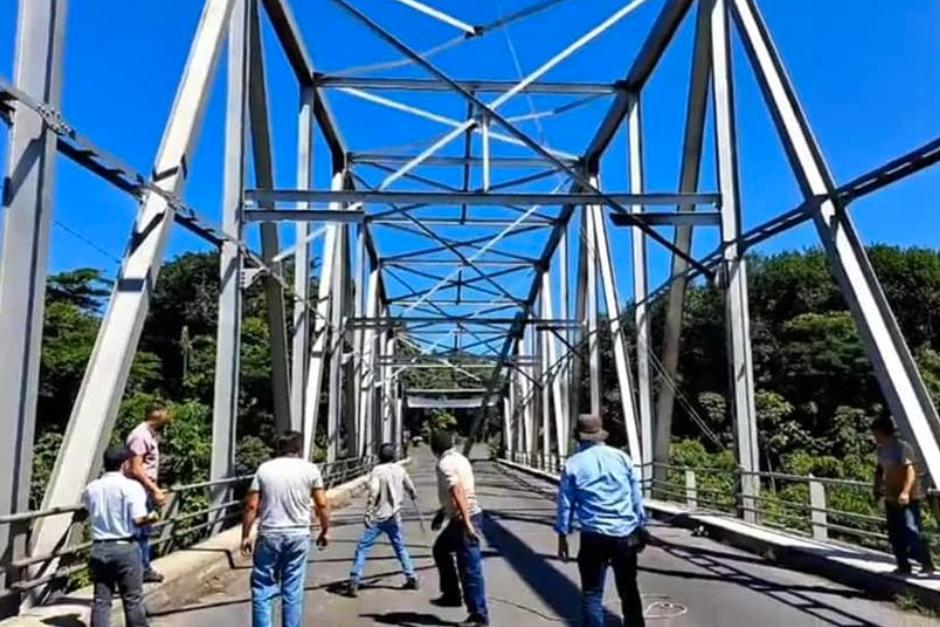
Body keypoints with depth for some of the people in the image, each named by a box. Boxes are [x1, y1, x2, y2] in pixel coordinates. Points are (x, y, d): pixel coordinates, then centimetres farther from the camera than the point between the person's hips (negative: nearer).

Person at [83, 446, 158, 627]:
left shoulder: (91, 488, 4)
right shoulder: (131, 486, -12)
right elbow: (138, 519, -19)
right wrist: (151, 518, -3)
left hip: (99, 549, 5)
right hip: (125, 548, -4)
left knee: (101, 600, 10)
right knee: (133, 599, 6)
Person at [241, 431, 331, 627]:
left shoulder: (264, 468, 1)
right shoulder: (310, 469, 0)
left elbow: (251, 506, -2)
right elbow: (322, 504, 0)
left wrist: (245, 536, 6)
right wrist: (325, 531, 12)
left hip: (269, 535, 0)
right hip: (298, 536, 0)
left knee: (262, 589, 8)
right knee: (293, 592, 8)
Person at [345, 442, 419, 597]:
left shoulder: (378, 470, -11)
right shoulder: (400, 469, 4)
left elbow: (373, 492, -23)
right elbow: (410, 487, 19)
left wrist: (368, 513, -21)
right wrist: (413, 495, 42)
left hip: (378, 517, -5)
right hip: (394, 517, 5)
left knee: (362, 548, 0)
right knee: (400, 547, 20)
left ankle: (354, 583, -6)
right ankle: (412, 578, 23)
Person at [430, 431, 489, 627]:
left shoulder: (445, 464, -15)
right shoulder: (460, 459, 13)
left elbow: (457, 492, -27)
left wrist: (467, 522, -32)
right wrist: (442, 512, 31)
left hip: (464, 519, -10)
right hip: (462, 518, 10)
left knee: (470, 570, -2)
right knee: (440, 549, 25)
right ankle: (451, 595, 32)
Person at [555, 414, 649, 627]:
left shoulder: (573, 464, -3)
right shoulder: (622, 457, 3)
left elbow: (565, 504, 1)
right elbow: (637, 497, 8)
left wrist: (563, 536, 10)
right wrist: (640, 526, 18)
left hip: (594, 536, -2)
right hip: (625, 534, 3)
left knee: (592, 593, 7)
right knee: (629, 589, 17)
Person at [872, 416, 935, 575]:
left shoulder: (903, 447, -15)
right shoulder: (881, 449, 9)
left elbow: (910, 470, -25)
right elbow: (879, 470, 19)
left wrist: (905, 492, -37)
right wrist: (877, 489, 8)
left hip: (907, 499, -8)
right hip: (891, 499, 8)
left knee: (911, 532, -14)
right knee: (895, 535, 10)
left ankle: (927, 564, -1)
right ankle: (904, 566, 18)